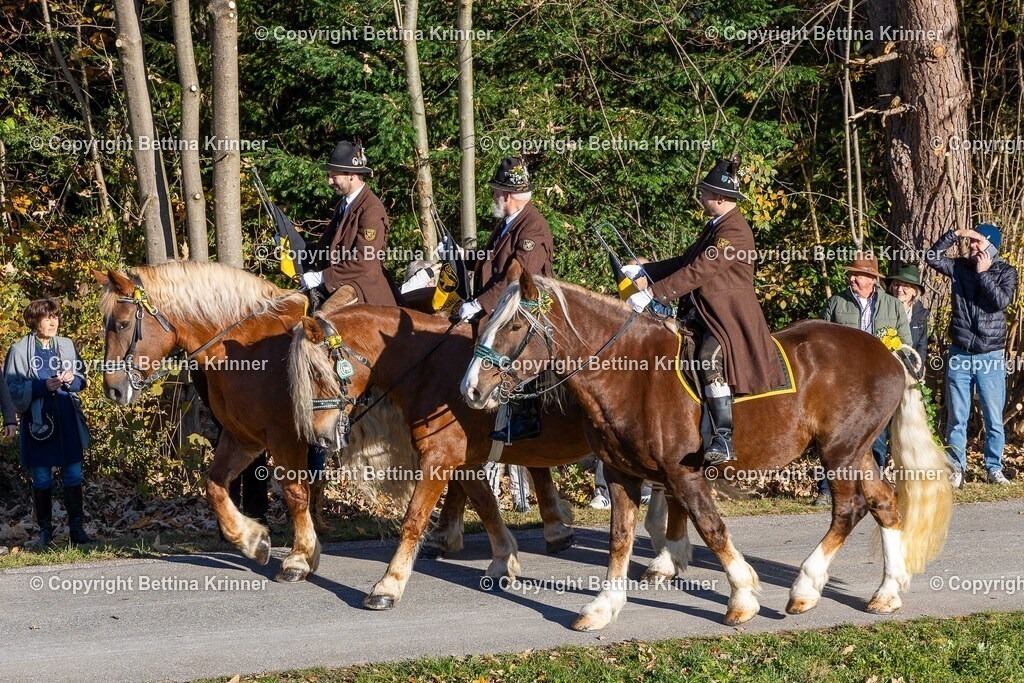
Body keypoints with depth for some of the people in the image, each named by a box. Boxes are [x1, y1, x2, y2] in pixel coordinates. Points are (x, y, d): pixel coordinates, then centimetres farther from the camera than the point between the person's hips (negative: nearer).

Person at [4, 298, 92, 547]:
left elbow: (82, 379, 14)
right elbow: (13, 388, -6)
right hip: (39, 421, -3)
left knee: (73, 476, 3)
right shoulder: (20, 350, -3)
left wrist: (72, 380, -9)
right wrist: (42, 386, -19)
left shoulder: (66, 345, 8)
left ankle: (77, 528, 11)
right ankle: (45, 530, 14)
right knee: (41, 478, 4)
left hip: (68, 421, 3)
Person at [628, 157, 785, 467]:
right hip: (704, 314, 11)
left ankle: (724, 439, -36)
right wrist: (643, 272, 14)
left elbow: (698, 272, -21)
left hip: (731, 317, -11)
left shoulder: (734, 231, -15)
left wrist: (652, 293, -22)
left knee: (709, 359, -33)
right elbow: (685, 261, 23)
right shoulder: (715, 227, 17)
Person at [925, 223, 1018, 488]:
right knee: (956, 418, 3)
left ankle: (994, 469, 12)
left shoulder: (1005, 272, 0)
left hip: (990, 357, -2)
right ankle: (957, 469, 9)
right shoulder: (960, 267, 6)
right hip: (959, 355, 2)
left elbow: (1001, 301, -16)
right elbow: (932, 257, -6)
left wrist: (983, 273, -14)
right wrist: (955, 234, -11)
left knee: (994, 418, 2)